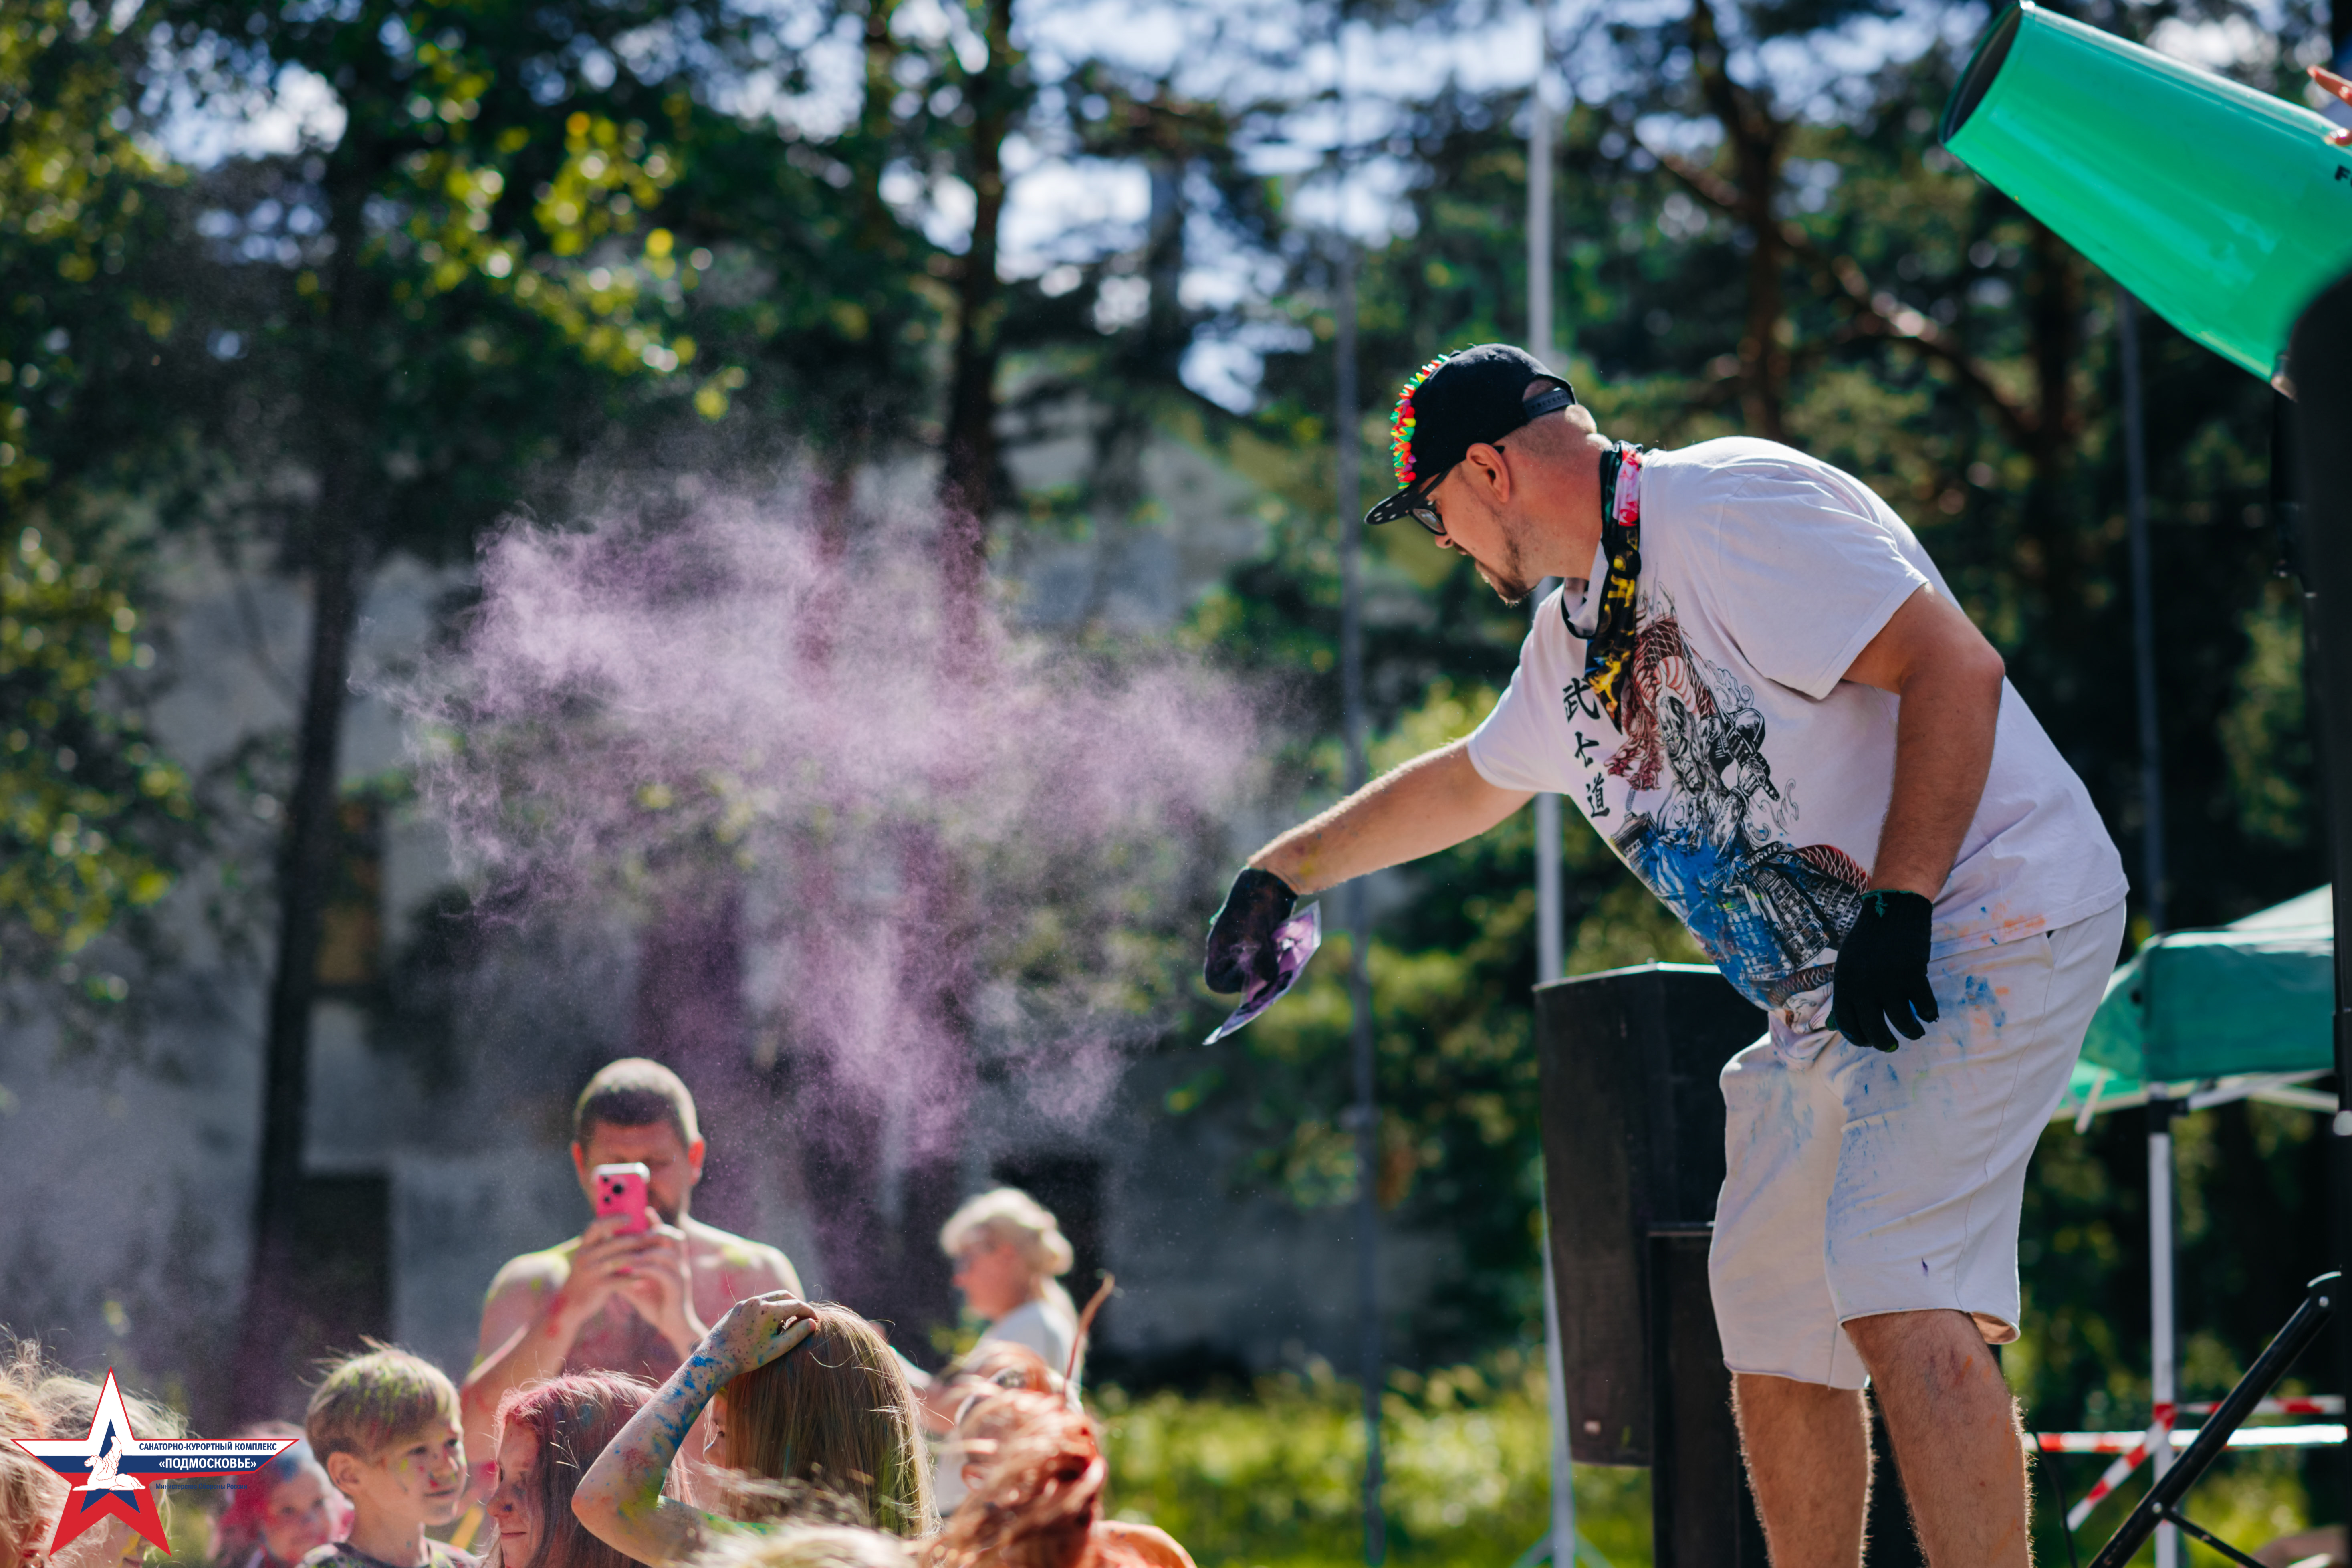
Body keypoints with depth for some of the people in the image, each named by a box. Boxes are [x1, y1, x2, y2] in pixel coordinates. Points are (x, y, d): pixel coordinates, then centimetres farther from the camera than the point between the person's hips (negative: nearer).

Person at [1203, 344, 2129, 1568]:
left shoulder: (1730, 506, -13)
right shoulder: (1572, 638, 17)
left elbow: (1954, 666, -21)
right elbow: (1469, 784, 37)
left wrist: (1898, 907, -26)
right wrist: (1285, 869, 43)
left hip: (1986, 928, -10)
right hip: (1821, 1006, 10)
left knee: (1897, 1296, -24)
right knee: (1771, 1331, 9)